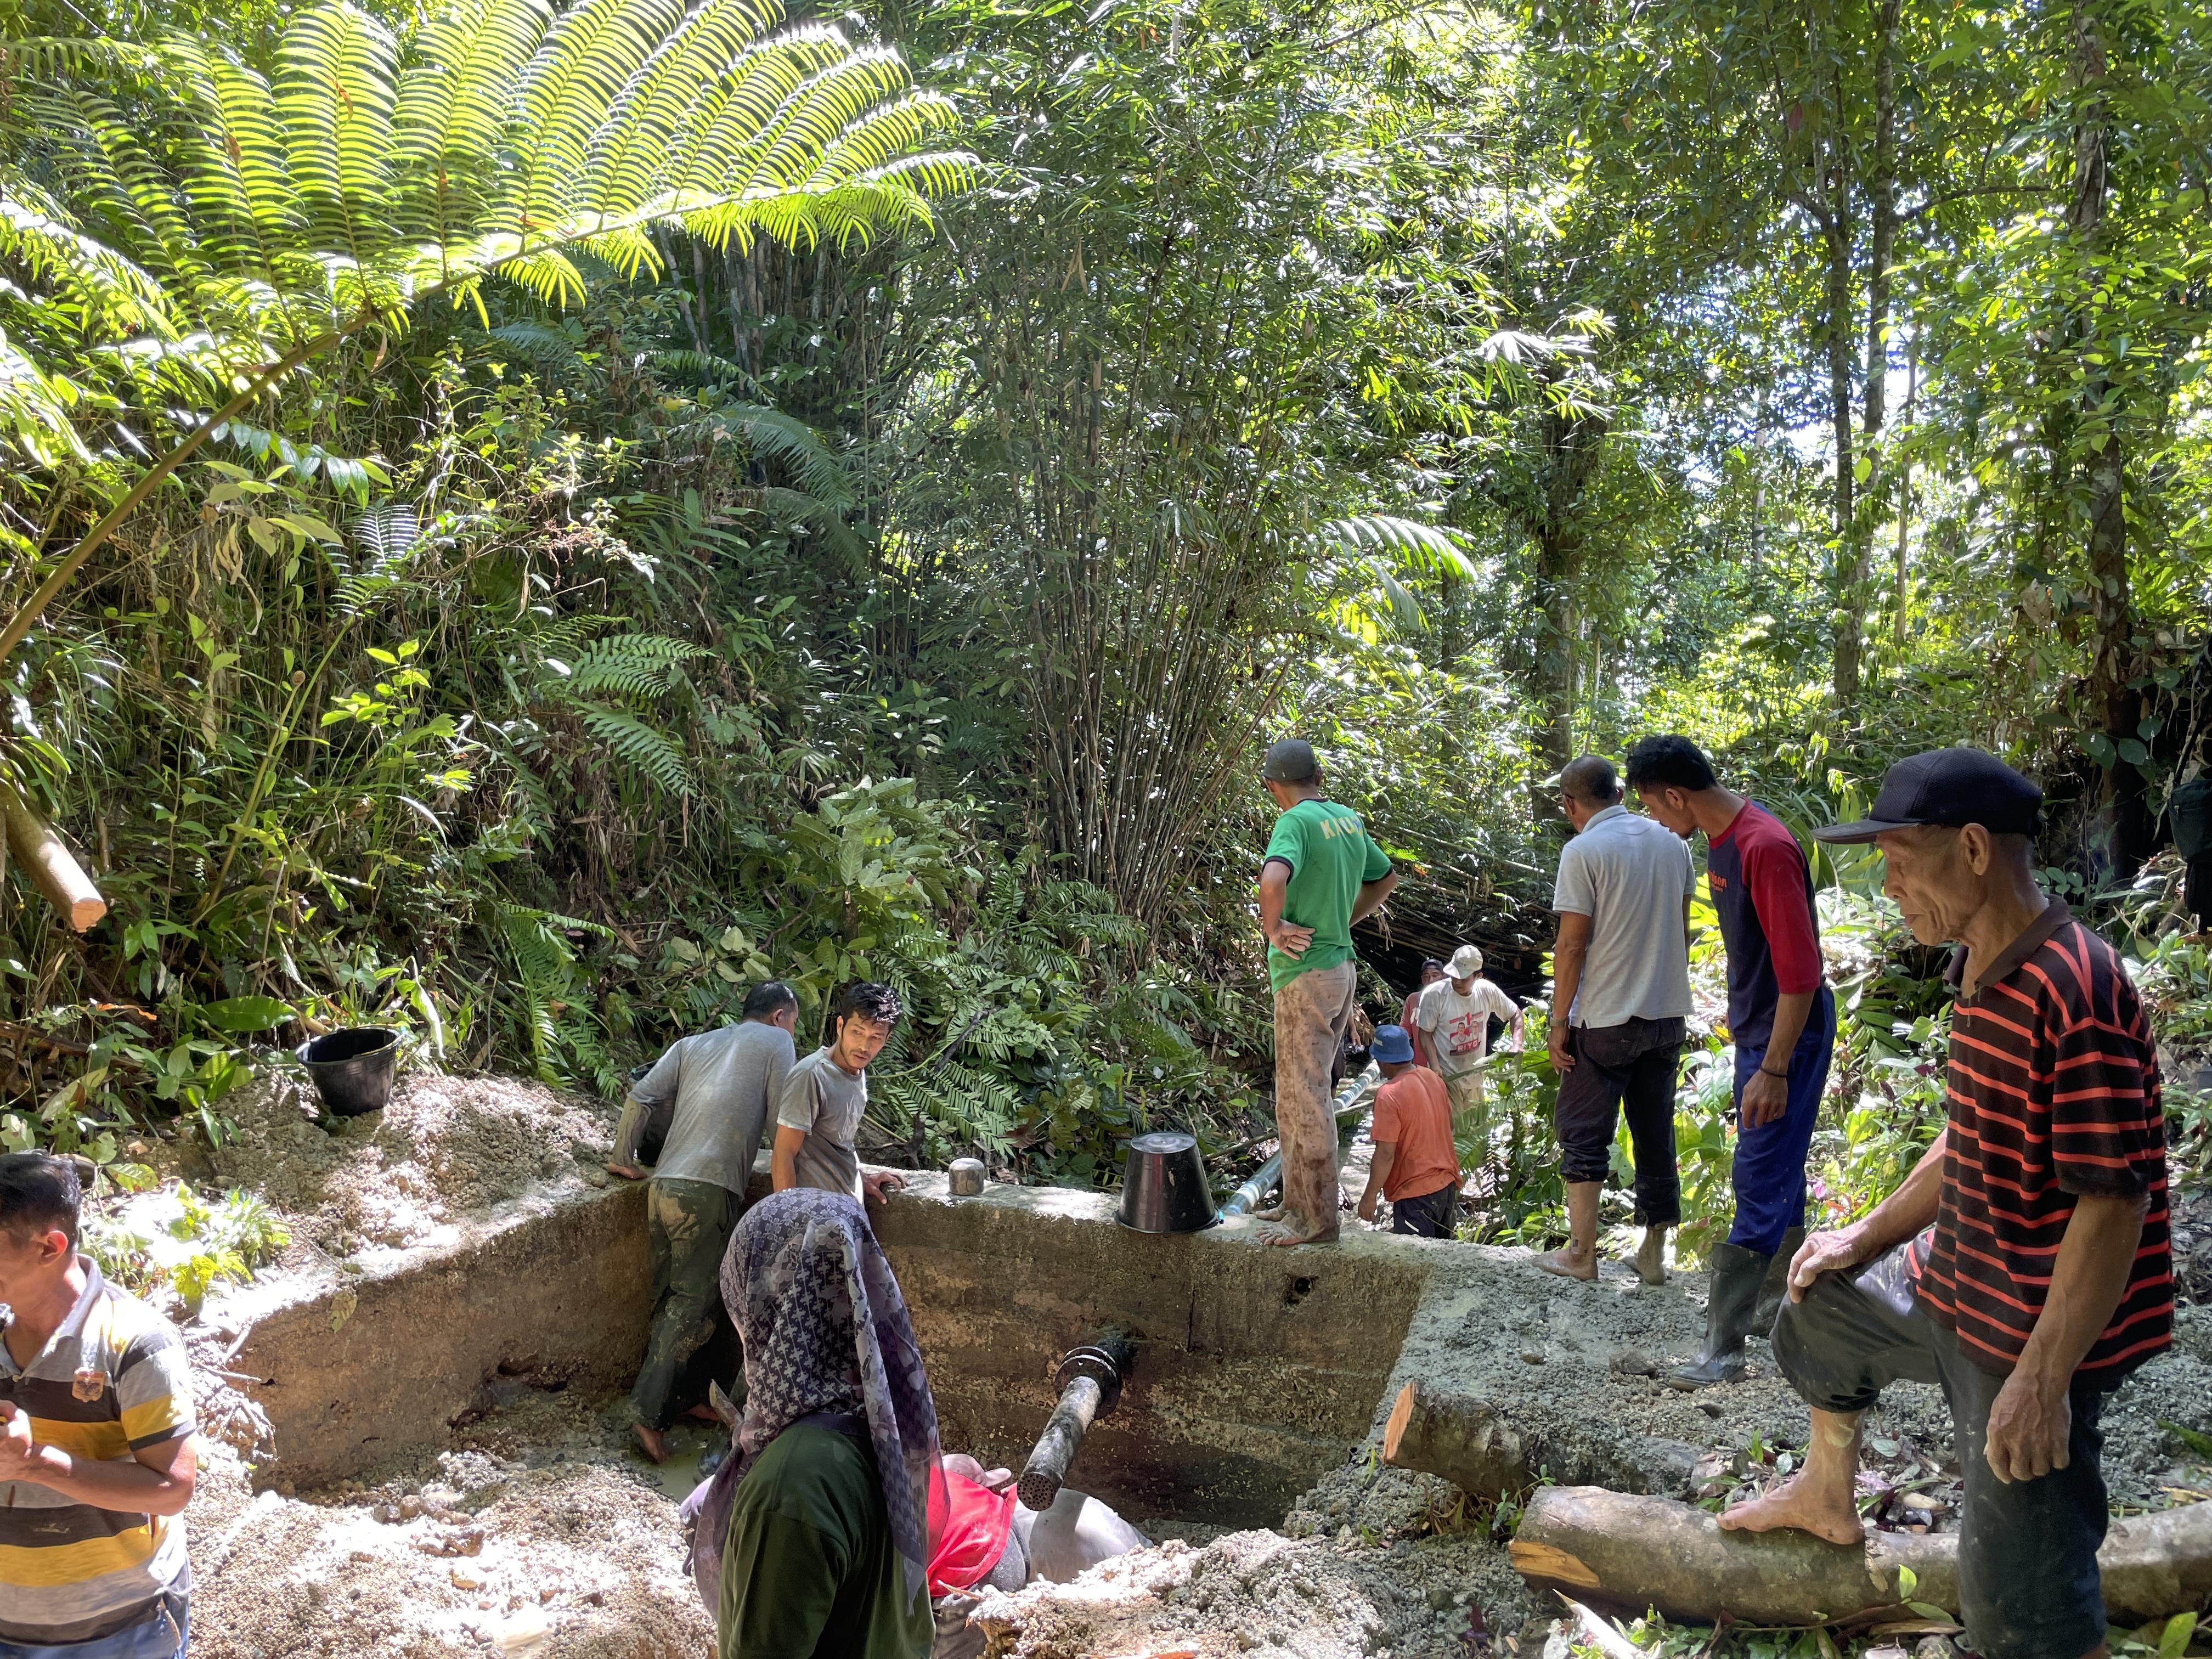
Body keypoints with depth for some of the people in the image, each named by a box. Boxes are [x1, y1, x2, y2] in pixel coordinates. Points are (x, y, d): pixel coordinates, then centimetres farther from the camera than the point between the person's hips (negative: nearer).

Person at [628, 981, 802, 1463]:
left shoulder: (693, 1044, 22)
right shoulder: (774, 1042, 7)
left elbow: (640, 1098, 13)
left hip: (663, 1184, 7)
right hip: (709, 1188, -7)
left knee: (671, 1298, 14)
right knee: (693, 1303, -4)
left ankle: (668, 1398, 21)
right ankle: (648, 1412, -8)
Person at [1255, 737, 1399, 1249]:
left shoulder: (1297, 821, -16)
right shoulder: (1349, 819, 10)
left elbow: (1273, 876, -36)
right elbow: (1386, 877, 25)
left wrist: (1272, 927, -19)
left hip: (1306, 973, -9)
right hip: (1342, 965, 9)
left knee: (1305, 1097, -2)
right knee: (1301, 1093, 18)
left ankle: (1316, 1220, 5)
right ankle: (1299, 1202, 27)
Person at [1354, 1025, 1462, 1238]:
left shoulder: (1389, 1095, -22)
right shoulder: (1433, 1078, 2)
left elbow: (1385, 1155, -22)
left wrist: (1369, 1197, -12)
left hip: (1415, 1192, -8)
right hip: (1448, 1183, 8)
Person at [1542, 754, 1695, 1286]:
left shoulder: (1583, 851, -13)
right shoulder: (1672, 843, 6)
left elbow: (1571, 945, -15)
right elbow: (1681, 931, 11)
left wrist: (1559, 1022, -8)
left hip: (1606, 1020, -6)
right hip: (1668, 1013, 6)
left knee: (1584, 1135, 6)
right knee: (1656, 1133, 12)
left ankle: (1581, 1253, 10)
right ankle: (1654, 1254, 18)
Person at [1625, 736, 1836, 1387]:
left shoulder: (1766, 847, -25)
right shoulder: (1721, 838, 5)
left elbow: (1800, 971, -25)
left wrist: (1774, 1070, -23)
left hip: (1789, 1036, -9)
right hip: (1756, 1028, 10)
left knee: (1759, 1185, -6)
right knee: (1777, 1172, 19)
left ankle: (1724, 1348, -2)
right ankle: (1778, 1301, 32)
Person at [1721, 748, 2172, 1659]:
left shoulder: (2075, 994, -27)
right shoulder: (1979, 975, 5)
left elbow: (2114, 1203, -27)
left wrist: (2041, 1383, -26)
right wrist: (1865, 1237, 17)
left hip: (2033, 1330, -10)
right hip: (1952, 1279, 10)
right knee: (1820, 1309, 30)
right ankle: (1827, 1497, 51)